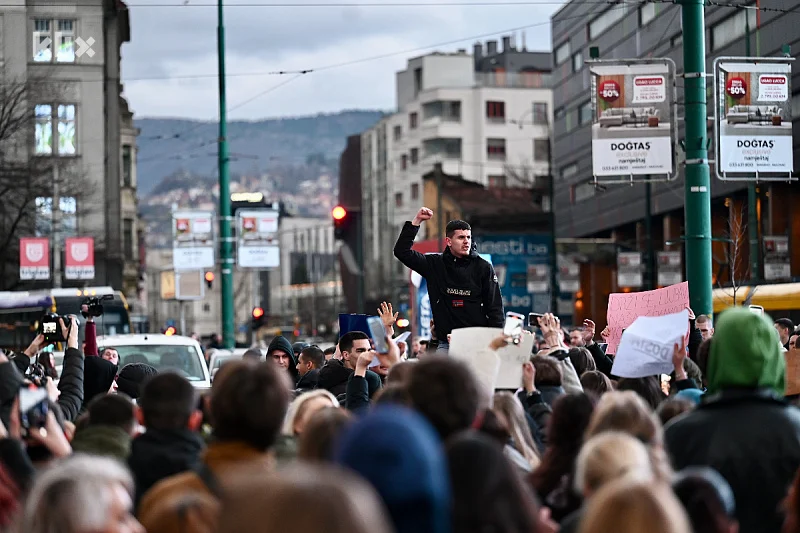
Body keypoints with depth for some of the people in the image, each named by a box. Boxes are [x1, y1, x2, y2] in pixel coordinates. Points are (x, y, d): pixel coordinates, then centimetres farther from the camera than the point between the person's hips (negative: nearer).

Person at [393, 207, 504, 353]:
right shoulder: (435, 264, 8)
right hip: (446, 344, 1)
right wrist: (416, 221, -1)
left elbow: (495, 308, 3)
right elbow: (402, 251, 4)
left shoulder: (483, 267, 4)